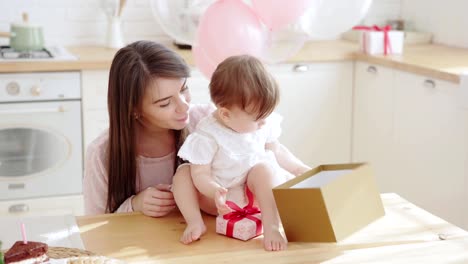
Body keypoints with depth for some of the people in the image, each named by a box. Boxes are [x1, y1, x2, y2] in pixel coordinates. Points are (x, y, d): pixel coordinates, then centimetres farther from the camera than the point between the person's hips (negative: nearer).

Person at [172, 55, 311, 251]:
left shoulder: (264, 124, -6)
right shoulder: (207, 136, -21)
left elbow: (276, 150, 13)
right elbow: (201, 173, -19)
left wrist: (300, 168, 8)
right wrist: (215, 192, -38)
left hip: (258, 192, 2)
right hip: (224, 200, -2)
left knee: (265, 166, -28)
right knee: (182, 175, -20)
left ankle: (271, 227, -36)